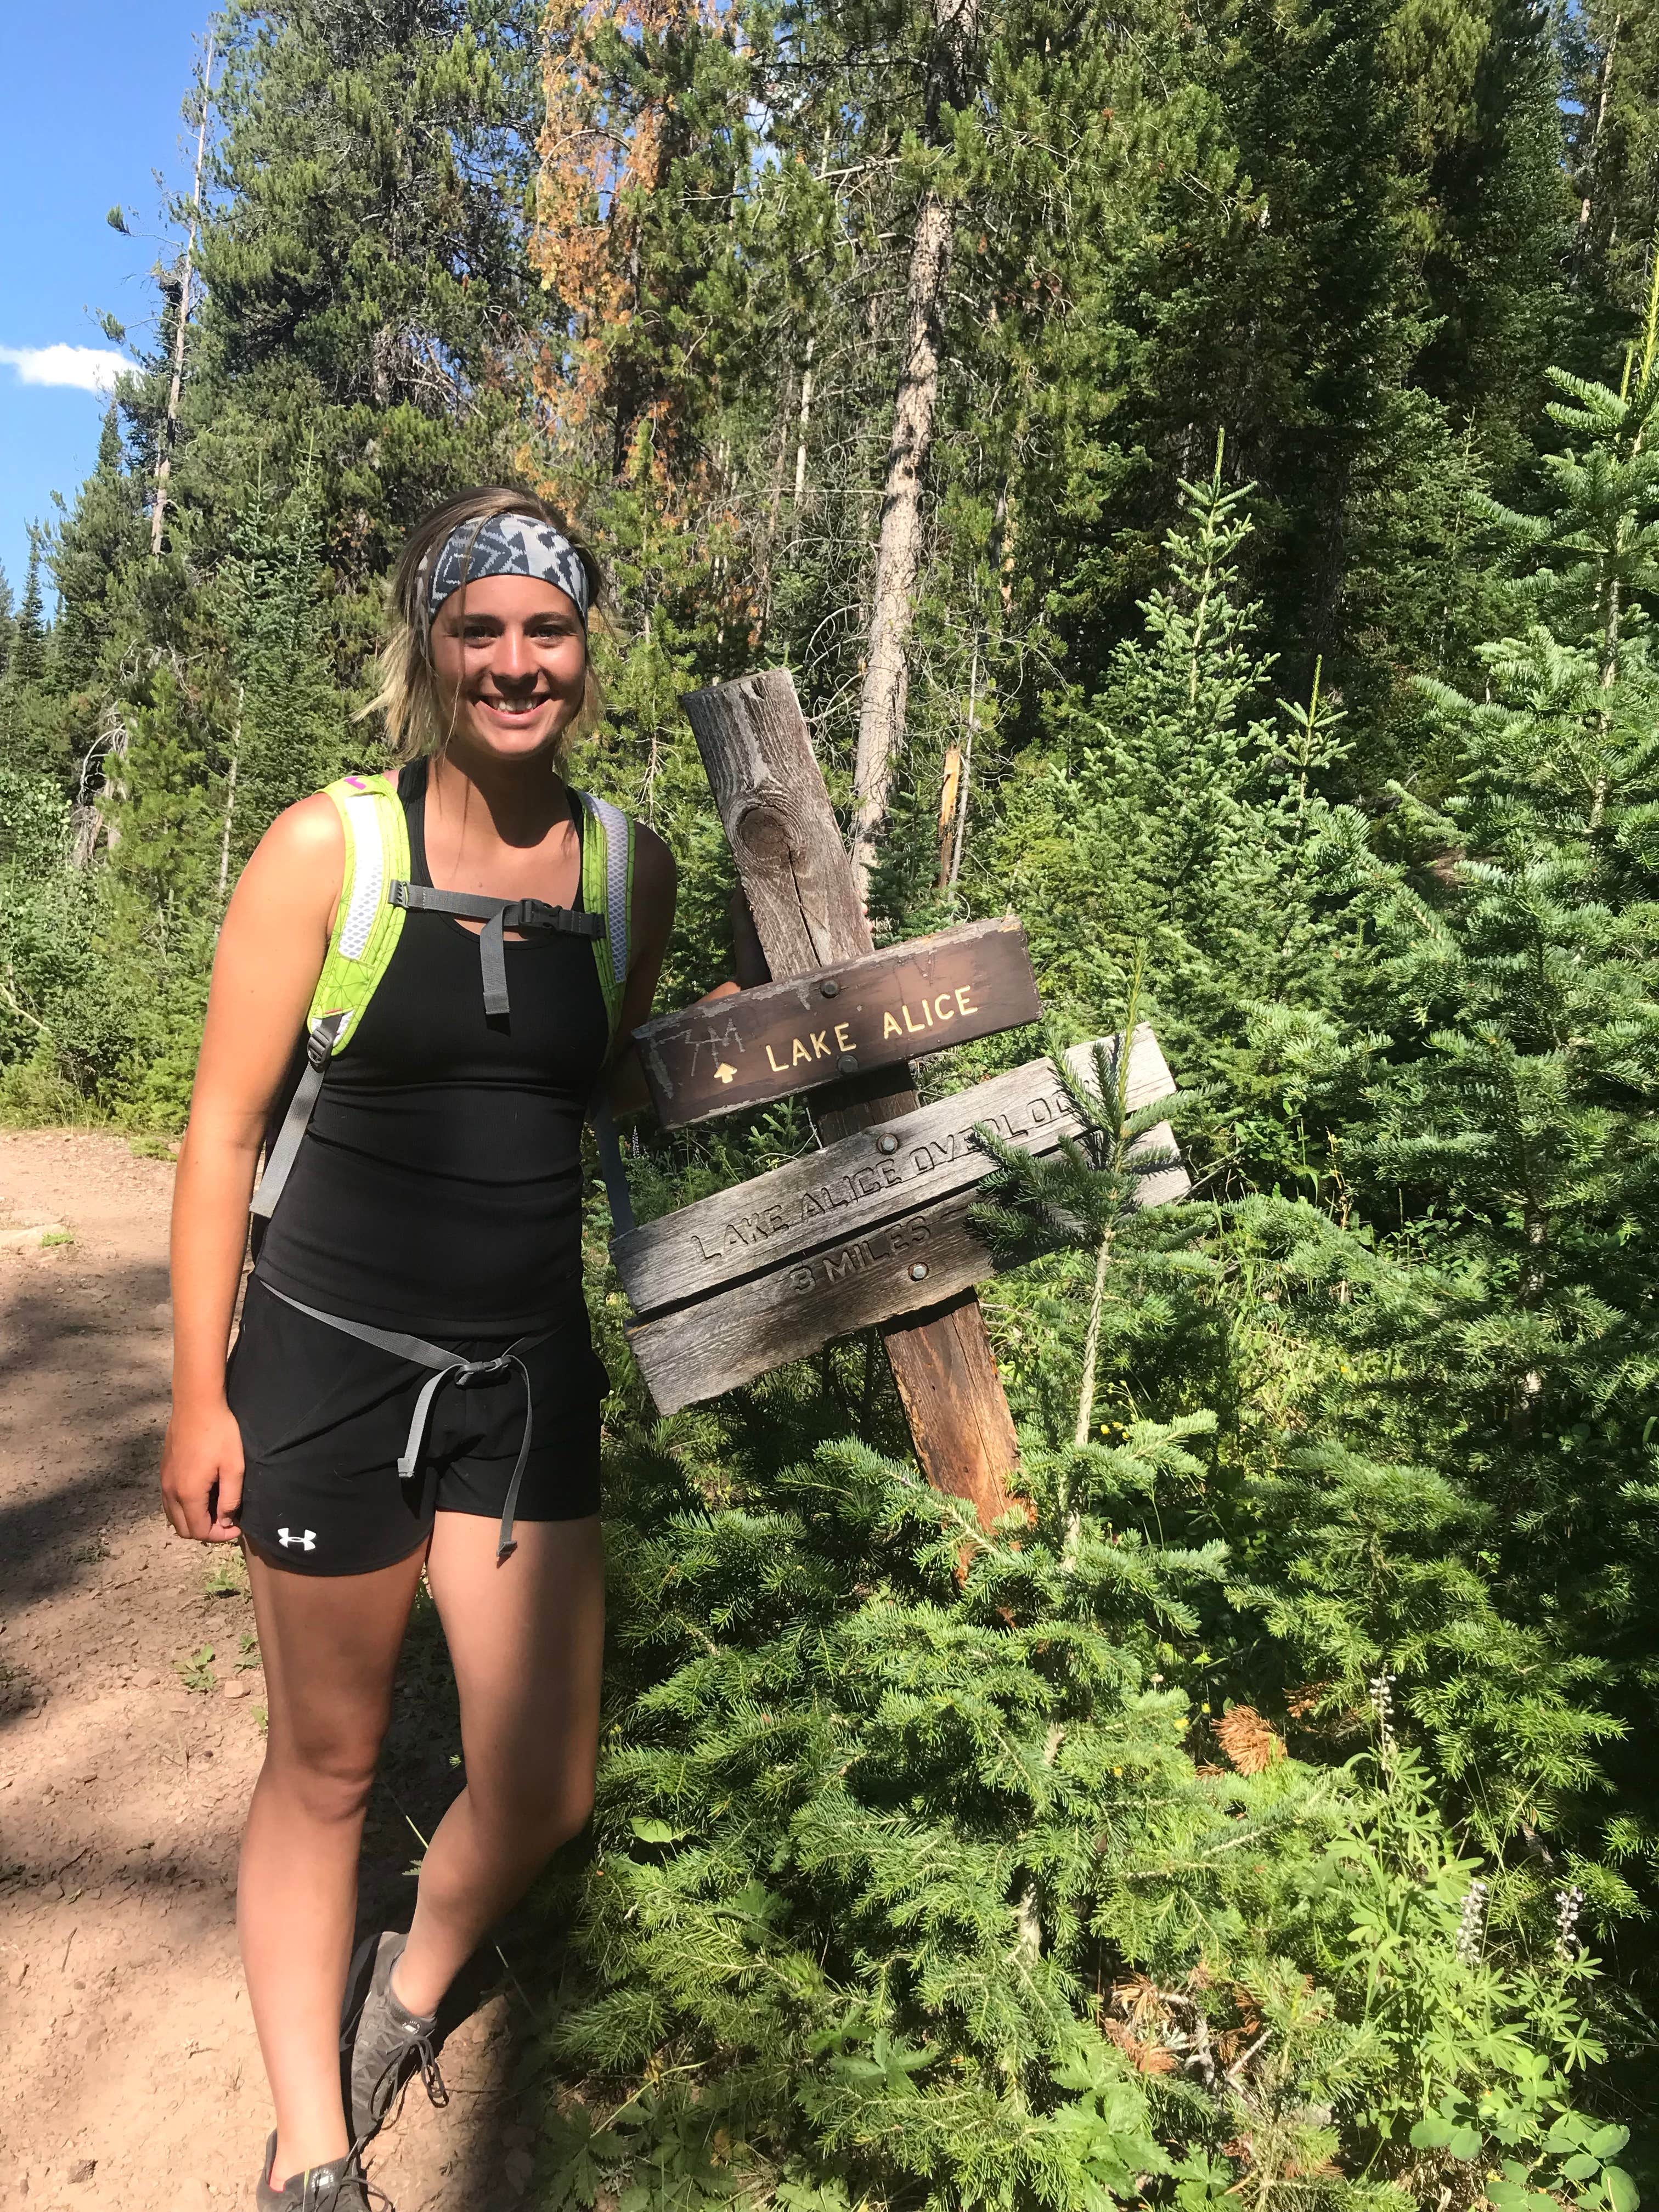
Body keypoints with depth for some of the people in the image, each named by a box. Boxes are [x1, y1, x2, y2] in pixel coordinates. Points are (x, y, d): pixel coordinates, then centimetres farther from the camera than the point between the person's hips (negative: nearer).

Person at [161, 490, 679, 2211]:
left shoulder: (631, 864, 1)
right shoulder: (328, 848, -9)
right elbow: (227, 1129, -5)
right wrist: (198, 1395, -4)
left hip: (528, 1372, 3)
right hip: (331, 1360, -3)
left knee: (545, 1795, 8)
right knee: (326, 1765, 14)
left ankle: (412, 1987, 44)